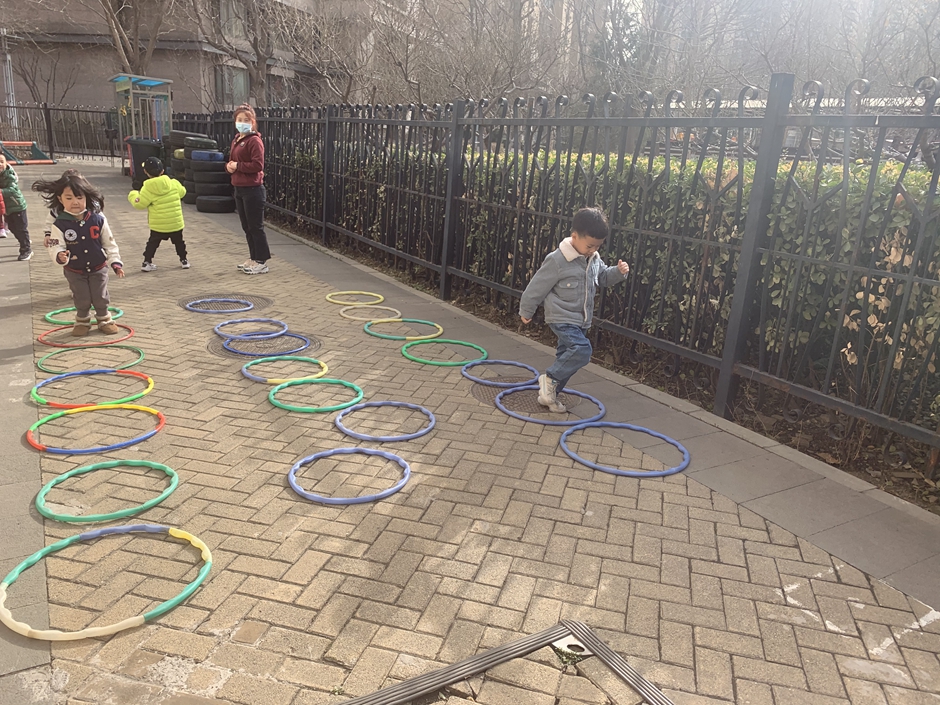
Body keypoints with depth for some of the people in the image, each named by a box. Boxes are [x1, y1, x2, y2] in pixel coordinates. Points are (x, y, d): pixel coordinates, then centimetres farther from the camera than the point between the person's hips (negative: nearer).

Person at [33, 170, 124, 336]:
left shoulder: (98, 219, -13)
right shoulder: (59, 224, -16)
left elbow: (109, 243, -6)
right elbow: (56, 247, -16)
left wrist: (115, 262, -10)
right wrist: (60, 256, -38)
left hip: (98, 268, 0)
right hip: (74, 271, 0)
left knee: (101, 298, 10)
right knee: (81, 300, 10)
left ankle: (104, 320, 30)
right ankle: (82, 322, 32)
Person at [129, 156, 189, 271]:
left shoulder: (147, 189, -13)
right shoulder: (173, 183, -6)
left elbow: (139, 204, -9)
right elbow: (182, 192, 12)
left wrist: (133, 195, 11)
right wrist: (182, 187, 34)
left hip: (158, 225, -1)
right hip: (176, 223, 1)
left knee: (152, 243, 13)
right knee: (179, 242, 20)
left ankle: (147, 262, 11)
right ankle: (183, 260, 24)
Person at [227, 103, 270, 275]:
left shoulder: (254, 141, -12)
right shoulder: (236, 140, 15)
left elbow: (258, 165, -21)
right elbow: (231, 161, 23)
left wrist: (237, 166, -15)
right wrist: (229, 166, 1)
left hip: (252, 189, -9)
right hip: (239, 189, 9)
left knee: (256, 227, -3)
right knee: (247, 227, 15)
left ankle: (261, 262, 5)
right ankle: (253, 258, 26)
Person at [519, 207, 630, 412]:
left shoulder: (594, 259, 3)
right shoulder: (557, 260, -20)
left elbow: (604, 277, 20)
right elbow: (537, 287, -12)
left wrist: (619, 272, -2)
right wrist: (526, 311, -2)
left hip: (581, 321, 8)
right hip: (562, 319, -8)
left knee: (567, 358, 14)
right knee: (582, 349, -25)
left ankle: (549, 394, 29)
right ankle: (549, 378, -6)